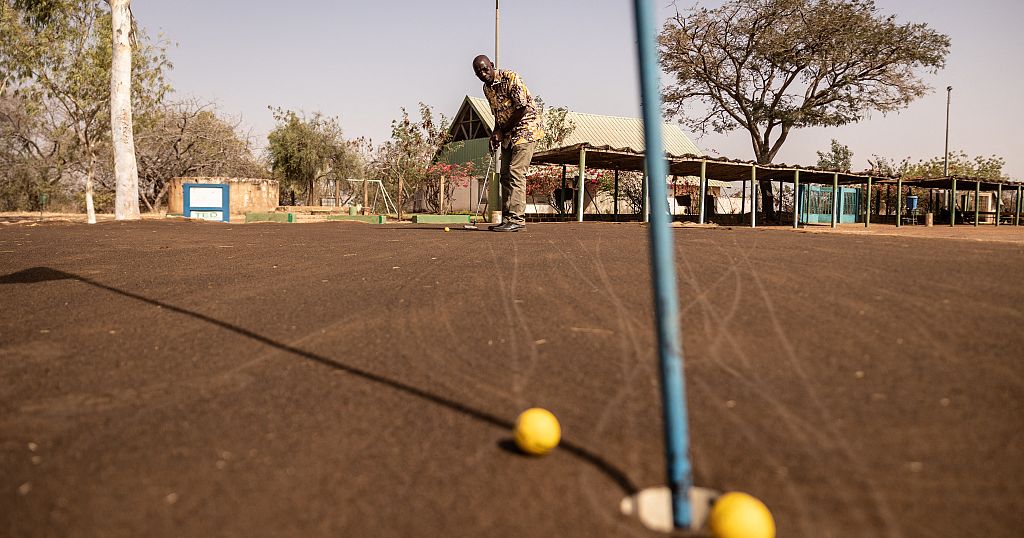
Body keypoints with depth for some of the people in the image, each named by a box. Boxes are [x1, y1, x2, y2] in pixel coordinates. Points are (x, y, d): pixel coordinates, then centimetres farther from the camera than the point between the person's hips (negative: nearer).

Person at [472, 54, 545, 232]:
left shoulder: (510, 78, -15)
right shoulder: (486, 88, 9)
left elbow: (522, 109, -19)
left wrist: (501, 132, -14)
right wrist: (495, 134, -1)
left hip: (526, 128, -9)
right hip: (509, 134, 9)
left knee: (516, 172, -17)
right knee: (505, 175, 5)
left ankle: (517, 219, -18)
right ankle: (507, 218, 9)